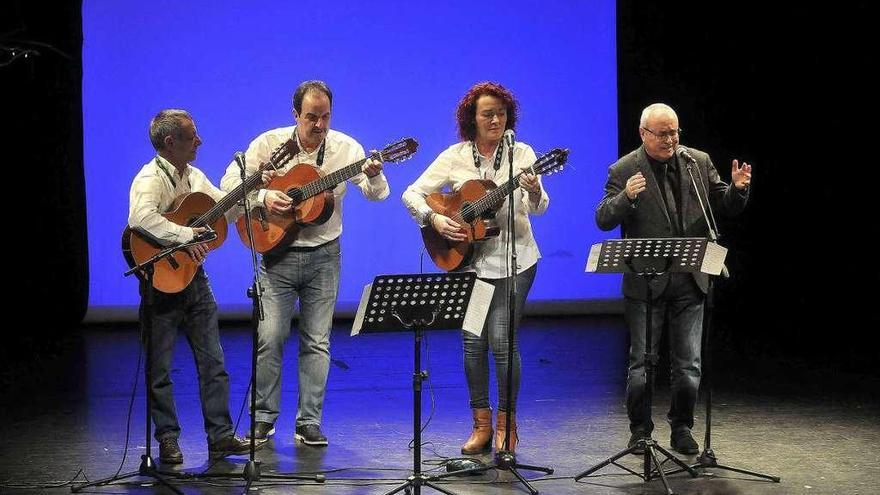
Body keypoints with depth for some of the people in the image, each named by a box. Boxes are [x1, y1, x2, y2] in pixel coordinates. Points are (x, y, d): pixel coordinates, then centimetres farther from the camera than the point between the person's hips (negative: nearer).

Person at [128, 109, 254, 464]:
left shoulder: (194, 177, 11)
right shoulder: (150, 179, -15)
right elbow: (140, 218, -35)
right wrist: (185, 235, -36)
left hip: (194, 277, 8)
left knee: (213, 362, 7)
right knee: (160, 367, 3)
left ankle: (220, 435, 12)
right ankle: (168, 440, 11)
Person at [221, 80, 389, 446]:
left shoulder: (345, 148, -3)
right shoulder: (270, 143, -4)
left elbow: (377, 194, -9)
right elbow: (231, 181, -2)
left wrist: (374, 176, -32)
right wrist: (263, 196, -20)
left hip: (324, 256, 1)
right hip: (278, 254, -1)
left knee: (317, 341, 3)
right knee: (269, 337, -6)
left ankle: (309, 422, 9)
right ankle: (264, 417, 8)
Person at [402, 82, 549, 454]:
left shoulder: (520, 154, -3)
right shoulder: (455, 157, 1)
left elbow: (539, 208, -14)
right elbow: (412, 194, 1)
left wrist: (533, 192, -37)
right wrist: (434, 219, -16)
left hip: (514, 262, -2)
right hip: (468, 260, 2)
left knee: (502, 340, -9)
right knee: (473, 341, 0)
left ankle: (506, 425, 7)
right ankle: (481, 425, 14)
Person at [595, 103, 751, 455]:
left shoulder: (699, 162, 6)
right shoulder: (624, 171, -4)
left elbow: (726, 208, 8)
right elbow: (603, 220, -12)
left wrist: (738, 189, -14)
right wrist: (626, 197, -30)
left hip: (690, 281, 3)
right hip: (646, 282, -3)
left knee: (688, 364, 7)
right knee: (642, 362, 4)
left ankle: (681, 429, 20)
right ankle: (640, 431, 17)